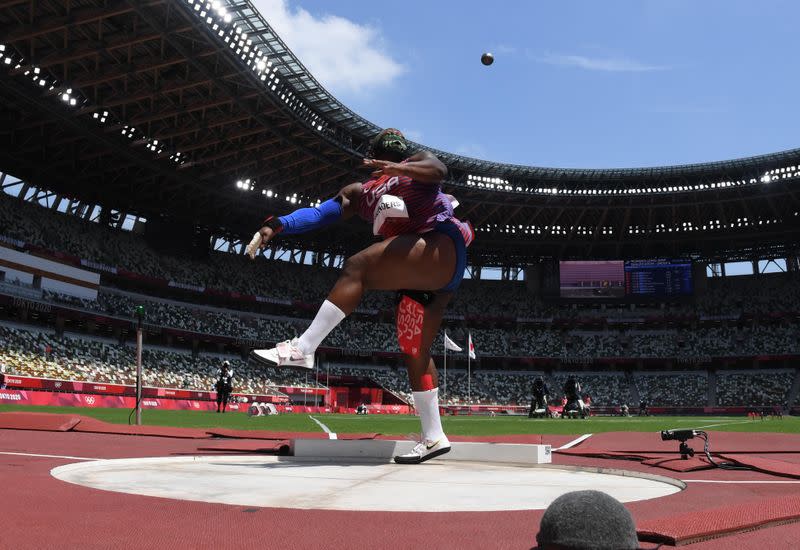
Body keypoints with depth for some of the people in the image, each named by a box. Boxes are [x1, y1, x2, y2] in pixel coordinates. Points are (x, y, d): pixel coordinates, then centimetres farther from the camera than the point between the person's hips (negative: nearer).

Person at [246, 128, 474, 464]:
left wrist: (401, 168, -32)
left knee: (358, 267, -23)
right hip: (419, 277, 7)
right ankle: (433, 438, 12)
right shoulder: (359, 193, 23)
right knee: (413, 351, 4)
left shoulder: (419, 162, 12)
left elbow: (438, 170, -12)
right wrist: (276, 226, -5)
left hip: (441, 250, -7)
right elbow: (319, 213, 11)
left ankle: (302, 349, -25)